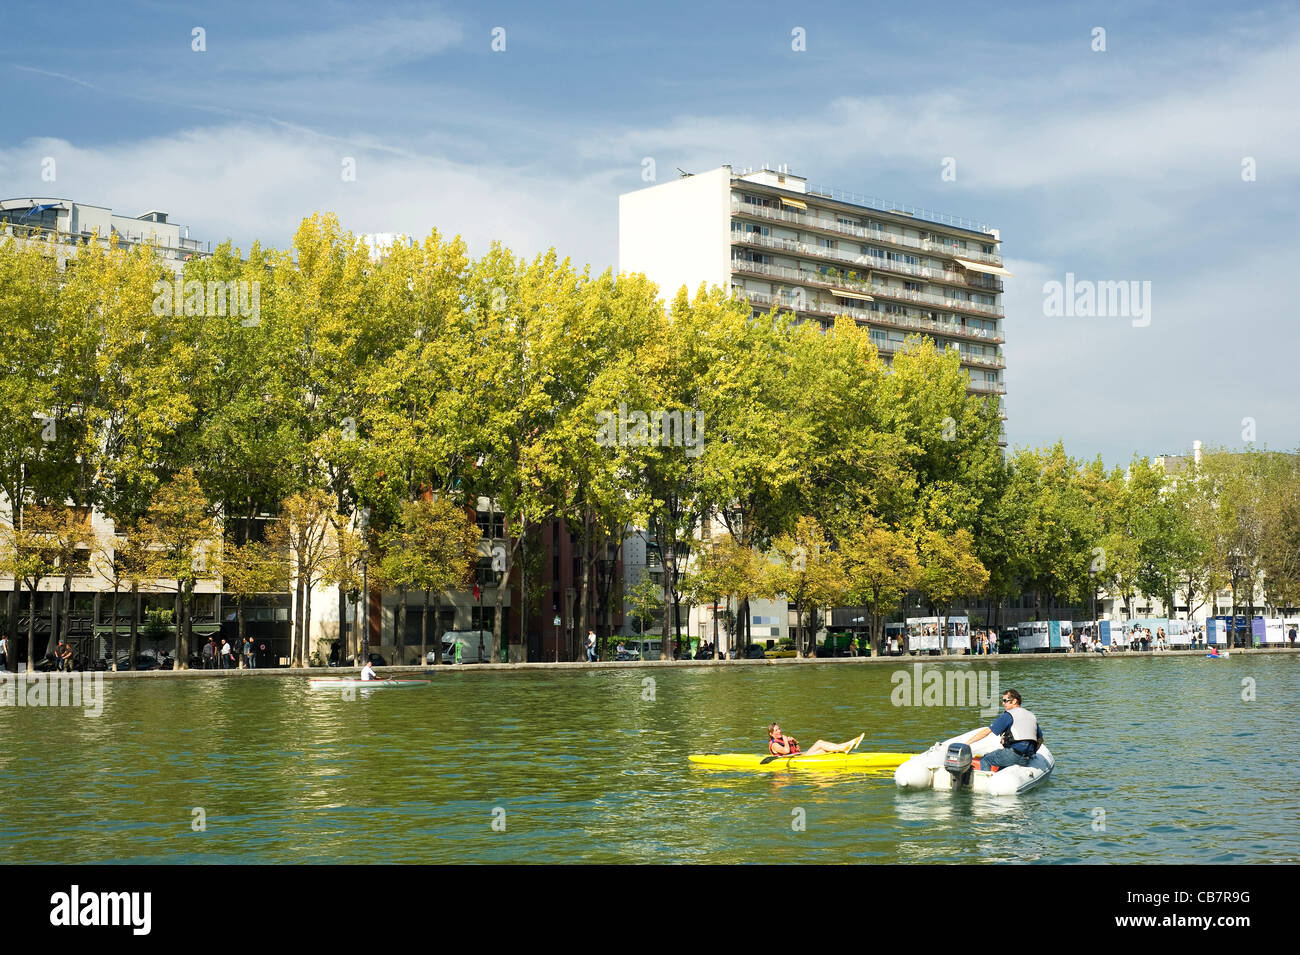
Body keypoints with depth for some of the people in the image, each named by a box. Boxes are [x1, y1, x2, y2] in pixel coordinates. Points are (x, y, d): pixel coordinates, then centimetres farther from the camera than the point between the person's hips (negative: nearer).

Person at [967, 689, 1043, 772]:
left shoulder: (1008, 715, -3)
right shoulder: (1032, 716, 18)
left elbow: (987, 731, -6)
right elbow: (1040, 739, 22)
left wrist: (967, 743, -3)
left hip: (1013, 754, -8)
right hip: (1026, 761, 8)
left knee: (984, 760, 4)